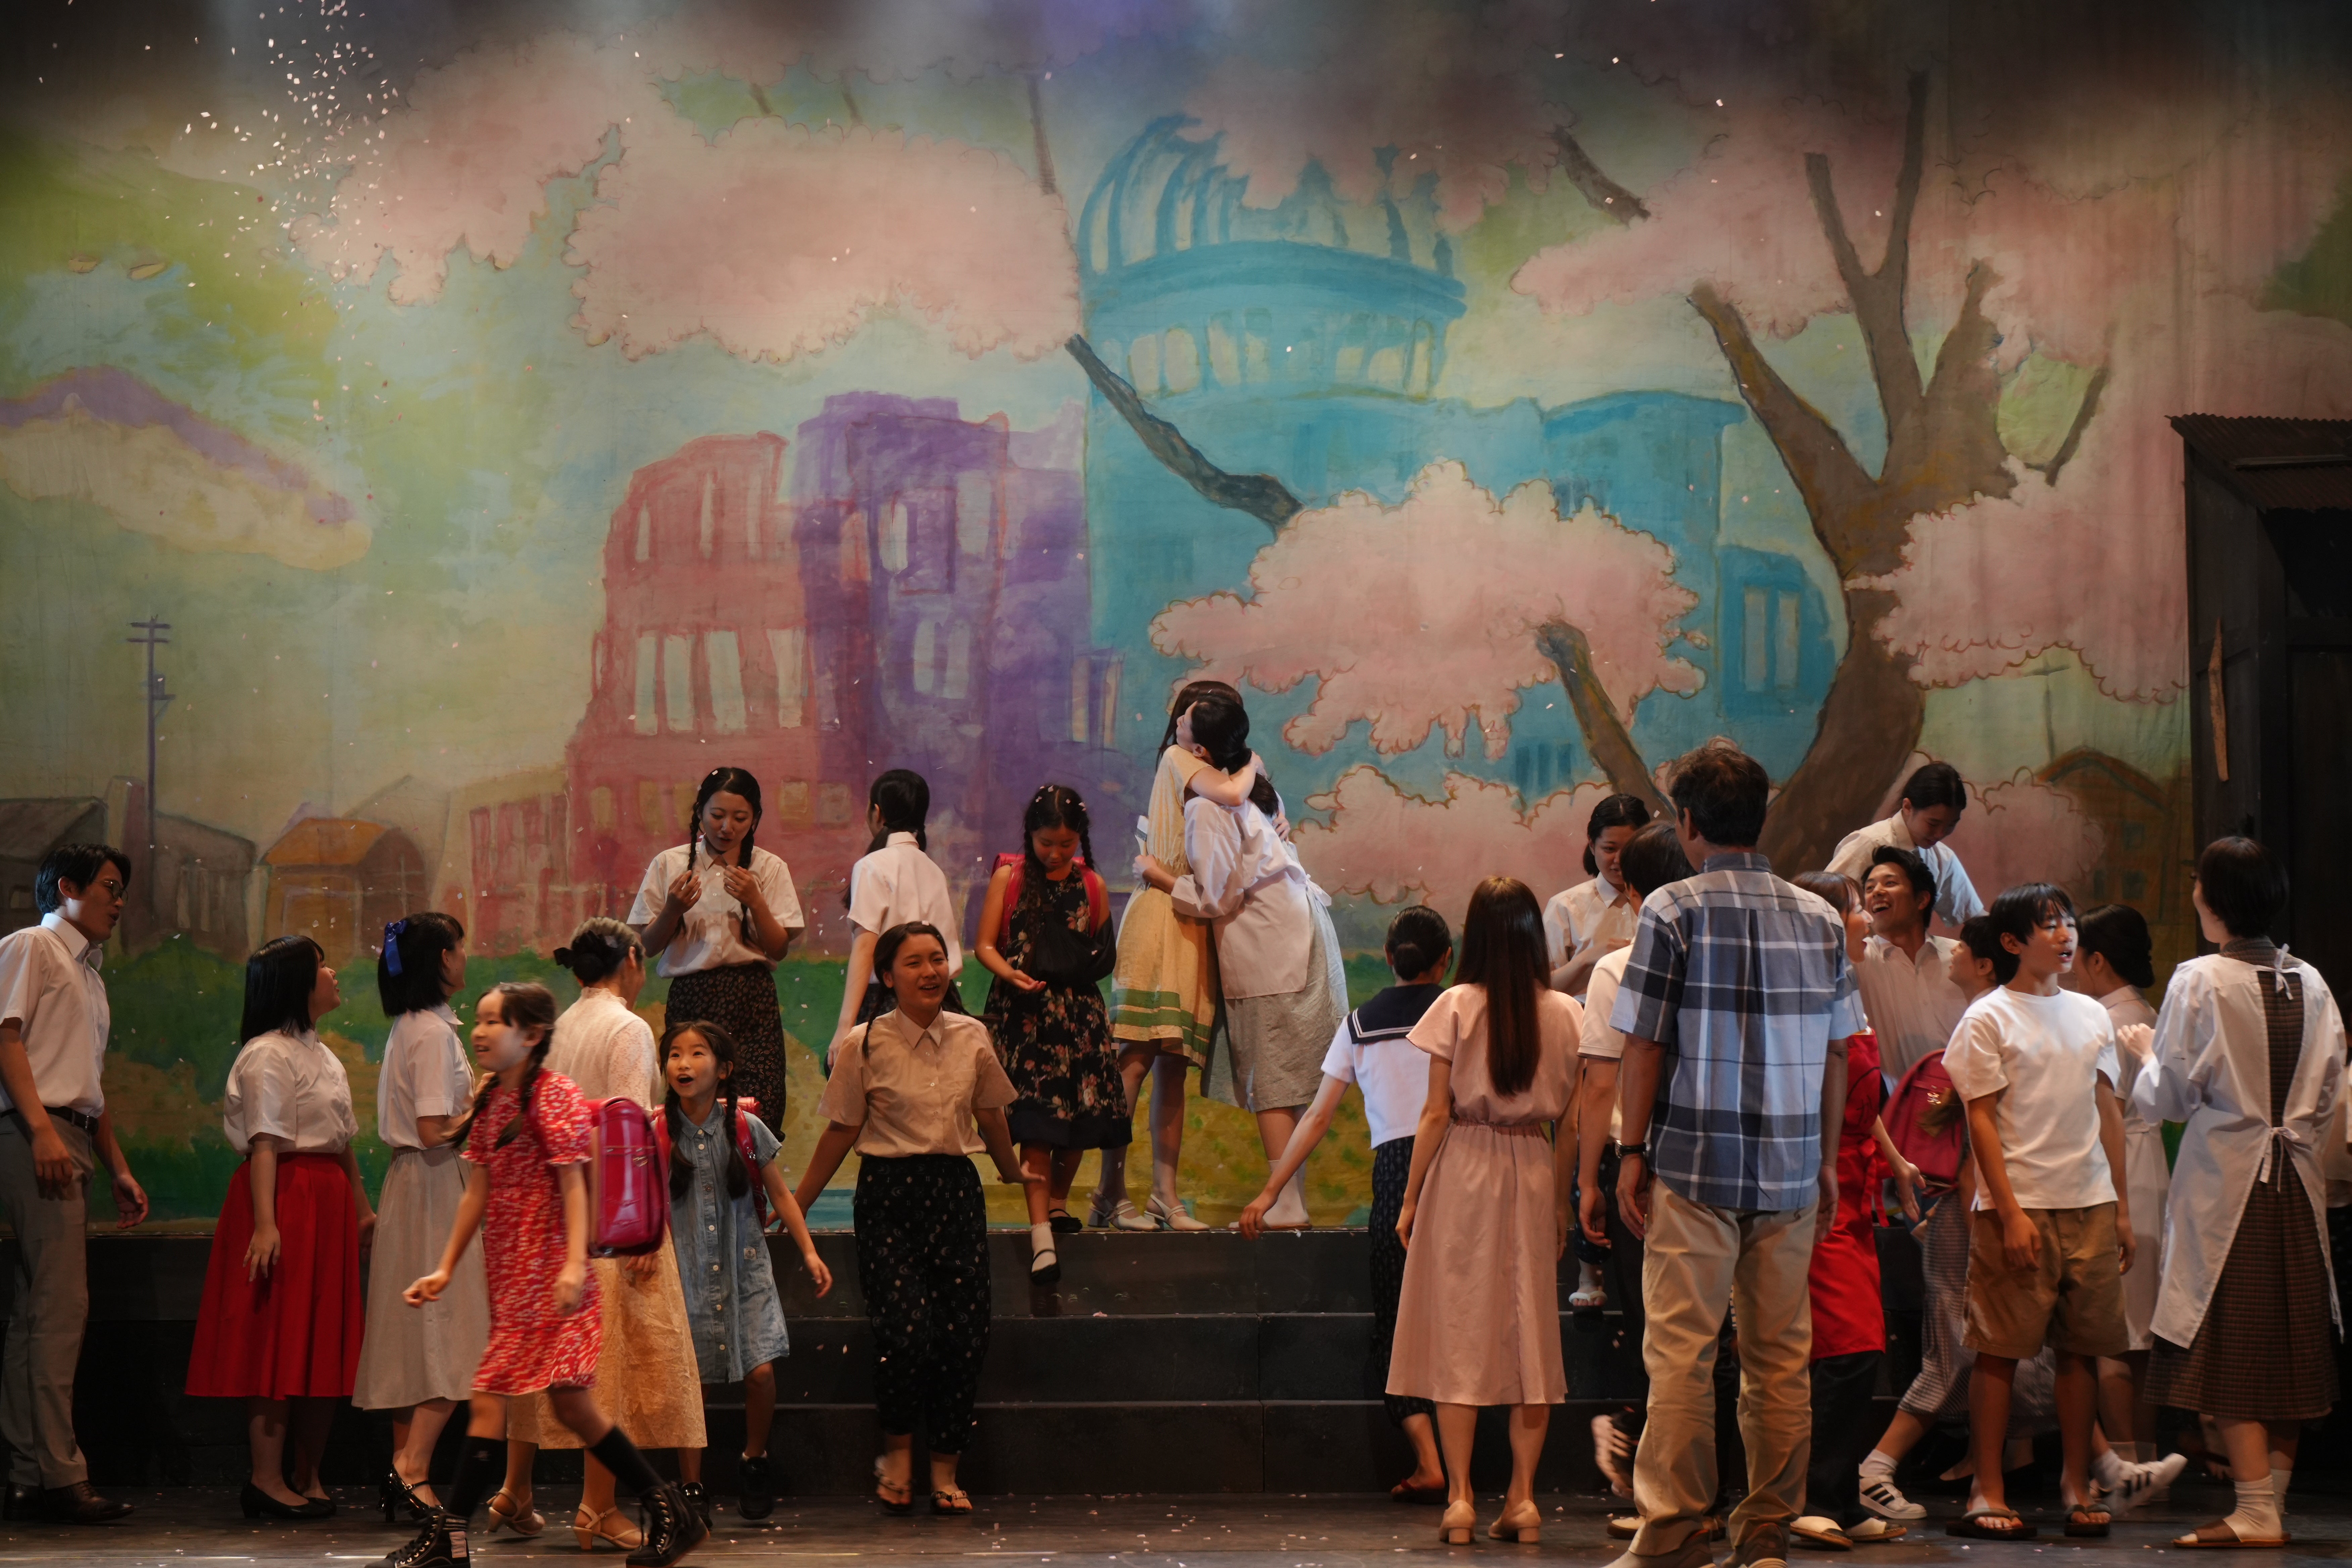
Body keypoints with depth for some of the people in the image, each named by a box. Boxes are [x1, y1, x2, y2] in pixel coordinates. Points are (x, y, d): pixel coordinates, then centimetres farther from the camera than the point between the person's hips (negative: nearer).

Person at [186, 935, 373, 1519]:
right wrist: (265, 1222, -24)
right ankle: (268, 1479, -6)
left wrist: (362, 1207, 21)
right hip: (285, 1197, -9)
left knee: (325, 1340, 9)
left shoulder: (322, 1054, 19)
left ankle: (306, 1476, 15)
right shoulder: (268, 1056, -11)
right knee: (279, 1340, -8)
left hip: (328, 1202, 9)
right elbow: (264, 1145, -18)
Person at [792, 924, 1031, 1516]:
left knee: (965, 1334, -2)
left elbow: (989, 1117, 20)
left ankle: (945, 1470, 11)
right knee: (906, 1329, -16)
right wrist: (796, 1206, 6)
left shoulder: (972, 1038, 5)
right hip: (890, 1194, -3)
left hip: (957, 1190, 3)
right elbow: (841, 1132, 3)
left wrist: (1014, 1175, 32)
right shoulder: (865, 1045, -4)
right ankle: (898, 1451, 9)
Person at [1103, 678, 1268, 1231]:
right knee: (1137, 1057, -12)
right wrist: (1250, 767, 1)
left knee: (1175, 1065, 4)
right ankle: (1111, 1193, -13)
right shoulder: (1177, 759, -1)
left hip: (1194, 927, 8)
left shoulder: (1196, 768, 24)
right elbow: (1231, 794, -18)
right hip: (1161, 914, -8)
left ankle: (1166, 1196, 3)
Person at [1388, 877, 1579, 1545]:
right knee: (1529, 1329, 8)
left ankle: (1460, 1496, -1)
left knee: (1459, 1328, 3)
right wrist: (1562, 1203, 14)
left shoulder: (1458, 1007, -7)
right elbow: (1570, 1124, 5)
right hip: (1533, 1173, 2)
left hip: (1462, 1172, -2)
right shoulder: (1567, 1014, 1)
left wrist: (1410, 1199, 3)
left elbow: (1436, 1113, -5)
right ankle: (1523, 1496, 7)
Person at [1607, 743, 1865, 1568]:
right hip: (1791, 1170, 4)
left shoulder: (1674, 909, -5)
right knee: (1780, 1357, 9)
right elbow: (1835, 1052, 9)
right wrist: (1827, 1159, 16)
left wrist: (1632, 1151, 0)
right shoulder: (1819, 918, 7)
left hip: (1696, 1163, -4)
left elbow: (1643, 1044, -6)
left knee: (1680, 1351, -1)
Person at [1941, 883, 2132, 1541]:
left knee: (2083, 1348, 7)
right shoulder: (1989, 1019, -3)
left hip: (2090, 1204, 5)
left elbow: (2107, 1112, 17)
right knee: (2000, 1351, -3)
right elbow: (1982, 1122, -6)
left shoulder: (2091, 1015, 14)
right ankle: (1987, 1492, 1)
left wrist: (2122, 1205, 12)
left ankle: (2076, 1483, 16)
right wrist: (2010, 1212, -12)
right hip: (2019, 1207, -5)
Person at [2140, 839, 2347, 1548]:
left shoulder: (2199, 983, -11)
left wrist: (2144, 1057, 12)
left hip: (2224, 1178, -5)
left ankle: (2255, 1511, -4)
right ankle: (2273, 1496, 14)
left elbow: (2167, 1097, -7)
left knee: (2232, 1349, -2)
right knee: (2291, 1343, 10)